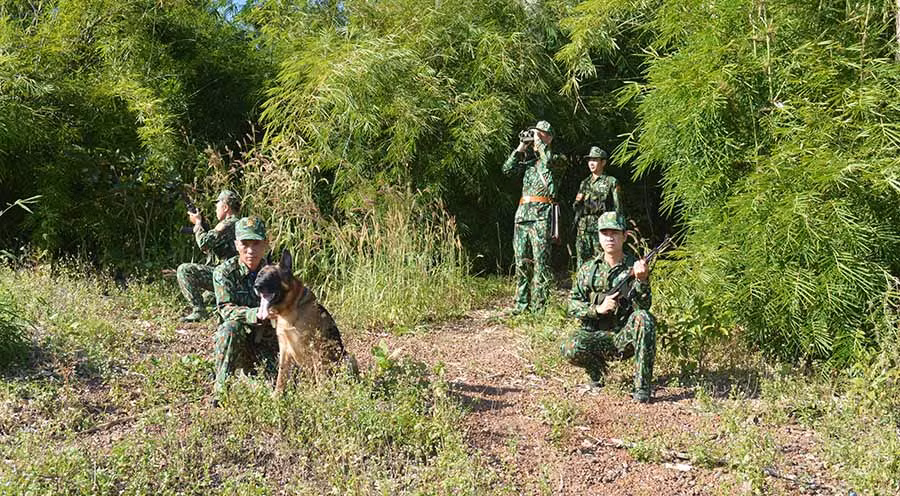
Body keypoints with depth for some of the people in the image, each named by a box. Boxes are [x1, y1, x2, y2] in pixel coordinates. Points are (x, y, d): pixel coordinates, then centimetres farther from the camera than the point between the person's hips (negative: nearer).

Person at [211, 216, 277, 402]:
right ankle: (221, 392, -24)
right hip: (236, 343, -2)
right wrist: (254, 314, -41)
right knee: (231, 327, -35)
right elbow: (226, 309, -22)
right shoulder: (224, 272, -9)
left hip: (267, 343, 2)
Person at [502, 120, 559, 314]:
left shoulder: (556, 158, 5)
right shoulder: (529, 160, 21)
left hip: (542, 215, -6)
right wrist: (521, 148, 7)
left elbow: (549, 161, -19)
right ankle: (521, 304, 12)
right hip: (522, 214, 6)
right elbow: (507, 169, 12)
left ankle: (538, 305, -5)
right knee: (521, 260, 7)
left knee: (540, 261, -7)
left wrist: (539, 142, -6)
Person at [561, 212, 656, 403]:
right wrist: (598, 308, -17)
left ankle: (642, 386, -23)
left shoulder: (635, 267, -1)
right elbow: (573, 305, 1)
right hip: (596, 335, 1)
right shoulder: (588, 269, 3)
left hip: (626, 336, -1)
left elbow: (643, 306, -12)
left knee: (643, 318, -33)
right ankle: (596, 368, 7)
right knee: (571, 348, -30)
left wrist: (642, 280, -30)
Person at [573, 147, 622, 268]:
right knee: (582, 264, 3)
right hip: (583, 229, 5)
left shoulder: (611, 182, 2)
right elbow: (576, 206, 23)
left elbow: (617, 208, -1)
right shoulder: (584, 183, 18)